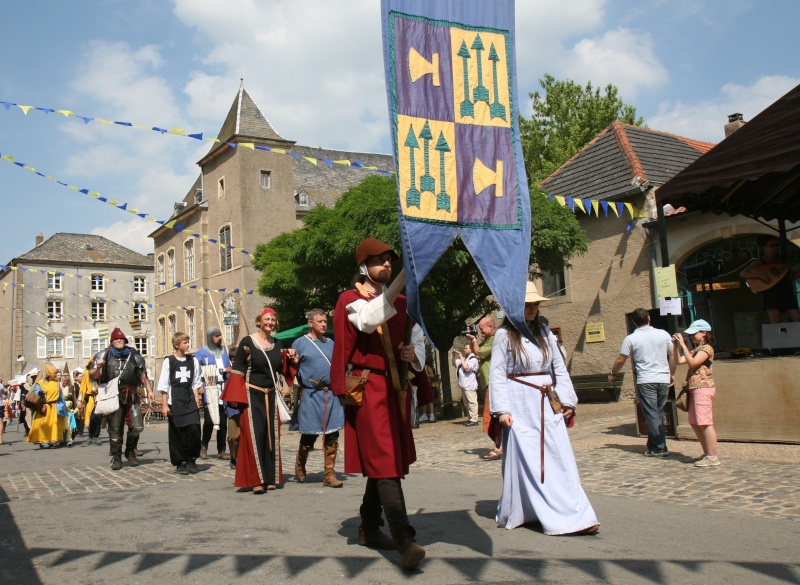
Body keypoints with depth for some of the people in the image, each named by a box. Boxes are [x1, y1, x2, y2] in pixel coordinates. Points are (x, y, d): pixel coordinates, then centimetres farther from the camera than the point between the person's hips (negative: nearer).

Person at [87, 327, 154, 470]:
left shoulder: (134, 356, 12)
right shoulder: (104, 356, 7)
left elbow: (143, 375, 14)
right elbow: (93, 376, 4)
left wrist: (149, 390, 6)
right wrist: (98, 367, -16)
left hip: (131, 397, 2)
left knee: (136, 427, -1)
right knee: (115, 429, 2)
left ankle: (130, 452, 20)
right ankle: (116, 458, 11)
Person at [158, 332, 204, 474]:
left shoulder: (193, 360, 9)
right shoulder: (169, 361, 0)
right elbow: (164, 385, 0)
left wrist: (197, 399, 4)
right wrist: (164, 404, -5)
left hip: (190, 400, 2)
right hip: (174, 402, -2)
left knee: (194, 429, -9)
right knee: (177, 433, 1)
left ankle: (191, 459, 9)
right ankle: (180, 462, 12)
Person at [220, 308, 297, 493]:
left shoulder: (277, 344, 10)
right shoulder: (247, 342, -5)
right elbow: (237, 371, -7)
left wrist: (289, 358, -3)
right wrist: (236, 397, -13)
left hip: (270, 396, 6)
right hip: (252, 395, -5)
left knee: (271, 435, 6)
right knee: (254, 434, -9)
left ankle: (270, 478, 13)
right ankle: (256, 480, -6)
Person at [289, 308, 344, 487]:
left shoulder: (331, 343, 15)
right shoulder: (300, 343, 2)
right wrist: (294, 362, -18)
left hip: (331, 394, 4)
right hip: (311, 395, -4)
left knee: (332, 435, 0)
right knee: (309, 436, 3)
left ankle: (329, 475, 7)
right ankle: (299, 468, 29)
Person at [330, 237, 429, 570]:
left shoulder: (402, 303, 15)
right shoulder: (351, 300, -2)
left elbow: (417, 342, 15)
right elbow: (368, 320, -25)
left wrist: (415, 354, -11)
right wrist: (402, 279, -33)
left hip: (397, 389, 6)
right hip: (368, 388, -6)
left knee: (382, 461, 13)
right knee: (385, 462, -13)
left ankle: (369, 528, 28)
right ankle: (404, 540, -18)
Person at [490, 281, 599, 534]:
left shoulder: (545, 333, 12)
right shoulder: (504, 335, -2)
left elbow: (559, 369, 14)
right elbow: (496, 374, -5)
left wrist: (567, 400, 5)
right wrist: (502, 409, -12)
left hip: (547, 405, 5)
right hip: (520, 407, -4)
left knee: (560, 459, 1)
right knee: (524, 461, 0)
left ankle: (573, 516, 5)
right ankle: (515, 513, 14)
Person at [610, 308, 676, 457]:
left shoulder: (630, 339, -5)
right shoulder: (663, 334, 3)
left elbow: (620, 360, 1)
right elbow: (672, 357, 8)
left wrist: (612, 374, 18)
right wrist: (671, 375, 21)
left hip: (645, 381, -3)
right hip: (663, 379, 4)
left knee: (652, 415, 1)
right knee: (658, 414, 13)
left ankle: (660, 448, -1)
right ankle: (652, 445, 19)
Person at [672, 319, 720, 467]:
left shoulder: (707, 348, -8)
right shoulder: (696, 350, 20)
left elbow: (692, 363, -20)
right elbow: (679, 360, 14)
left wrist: (683, 345, -18)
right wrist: (676, 346, 5)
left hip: (703, 388, -10)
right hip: (695, 388, 10)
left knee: (705, 423, -10)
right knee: (695, 423, 13)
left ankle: (712, 457, -7)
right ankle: (707, 453, 21)